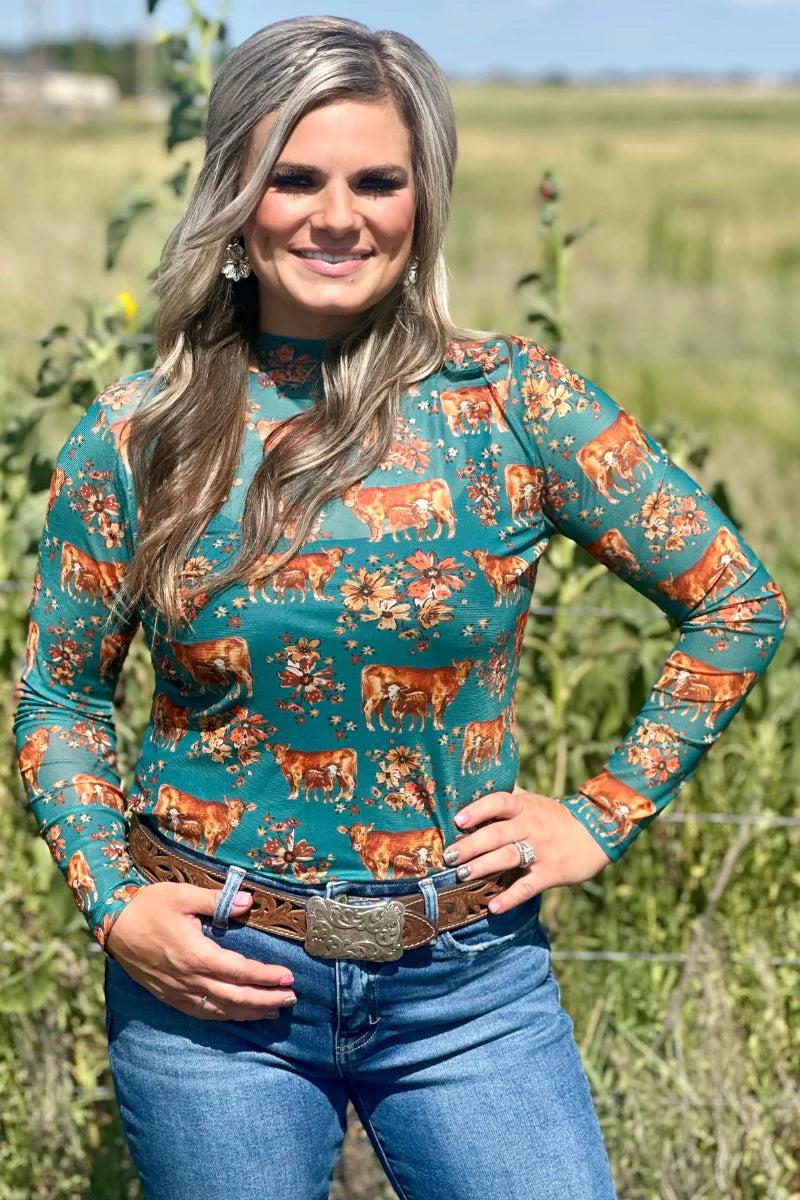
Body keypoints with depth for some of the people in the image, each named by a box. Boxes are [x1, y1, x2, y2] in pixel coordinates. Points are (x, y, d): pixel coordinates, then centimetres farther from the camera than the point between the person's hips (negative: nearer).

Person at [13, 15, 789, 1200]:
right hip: (211, 981, 1)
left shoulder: (517, 406, -6)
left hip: (469, 989, 0)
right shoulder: (136, 437, -3)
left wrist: (603, 816, -2)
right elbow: (60, 700, 7)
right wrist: (112, 905, -6)